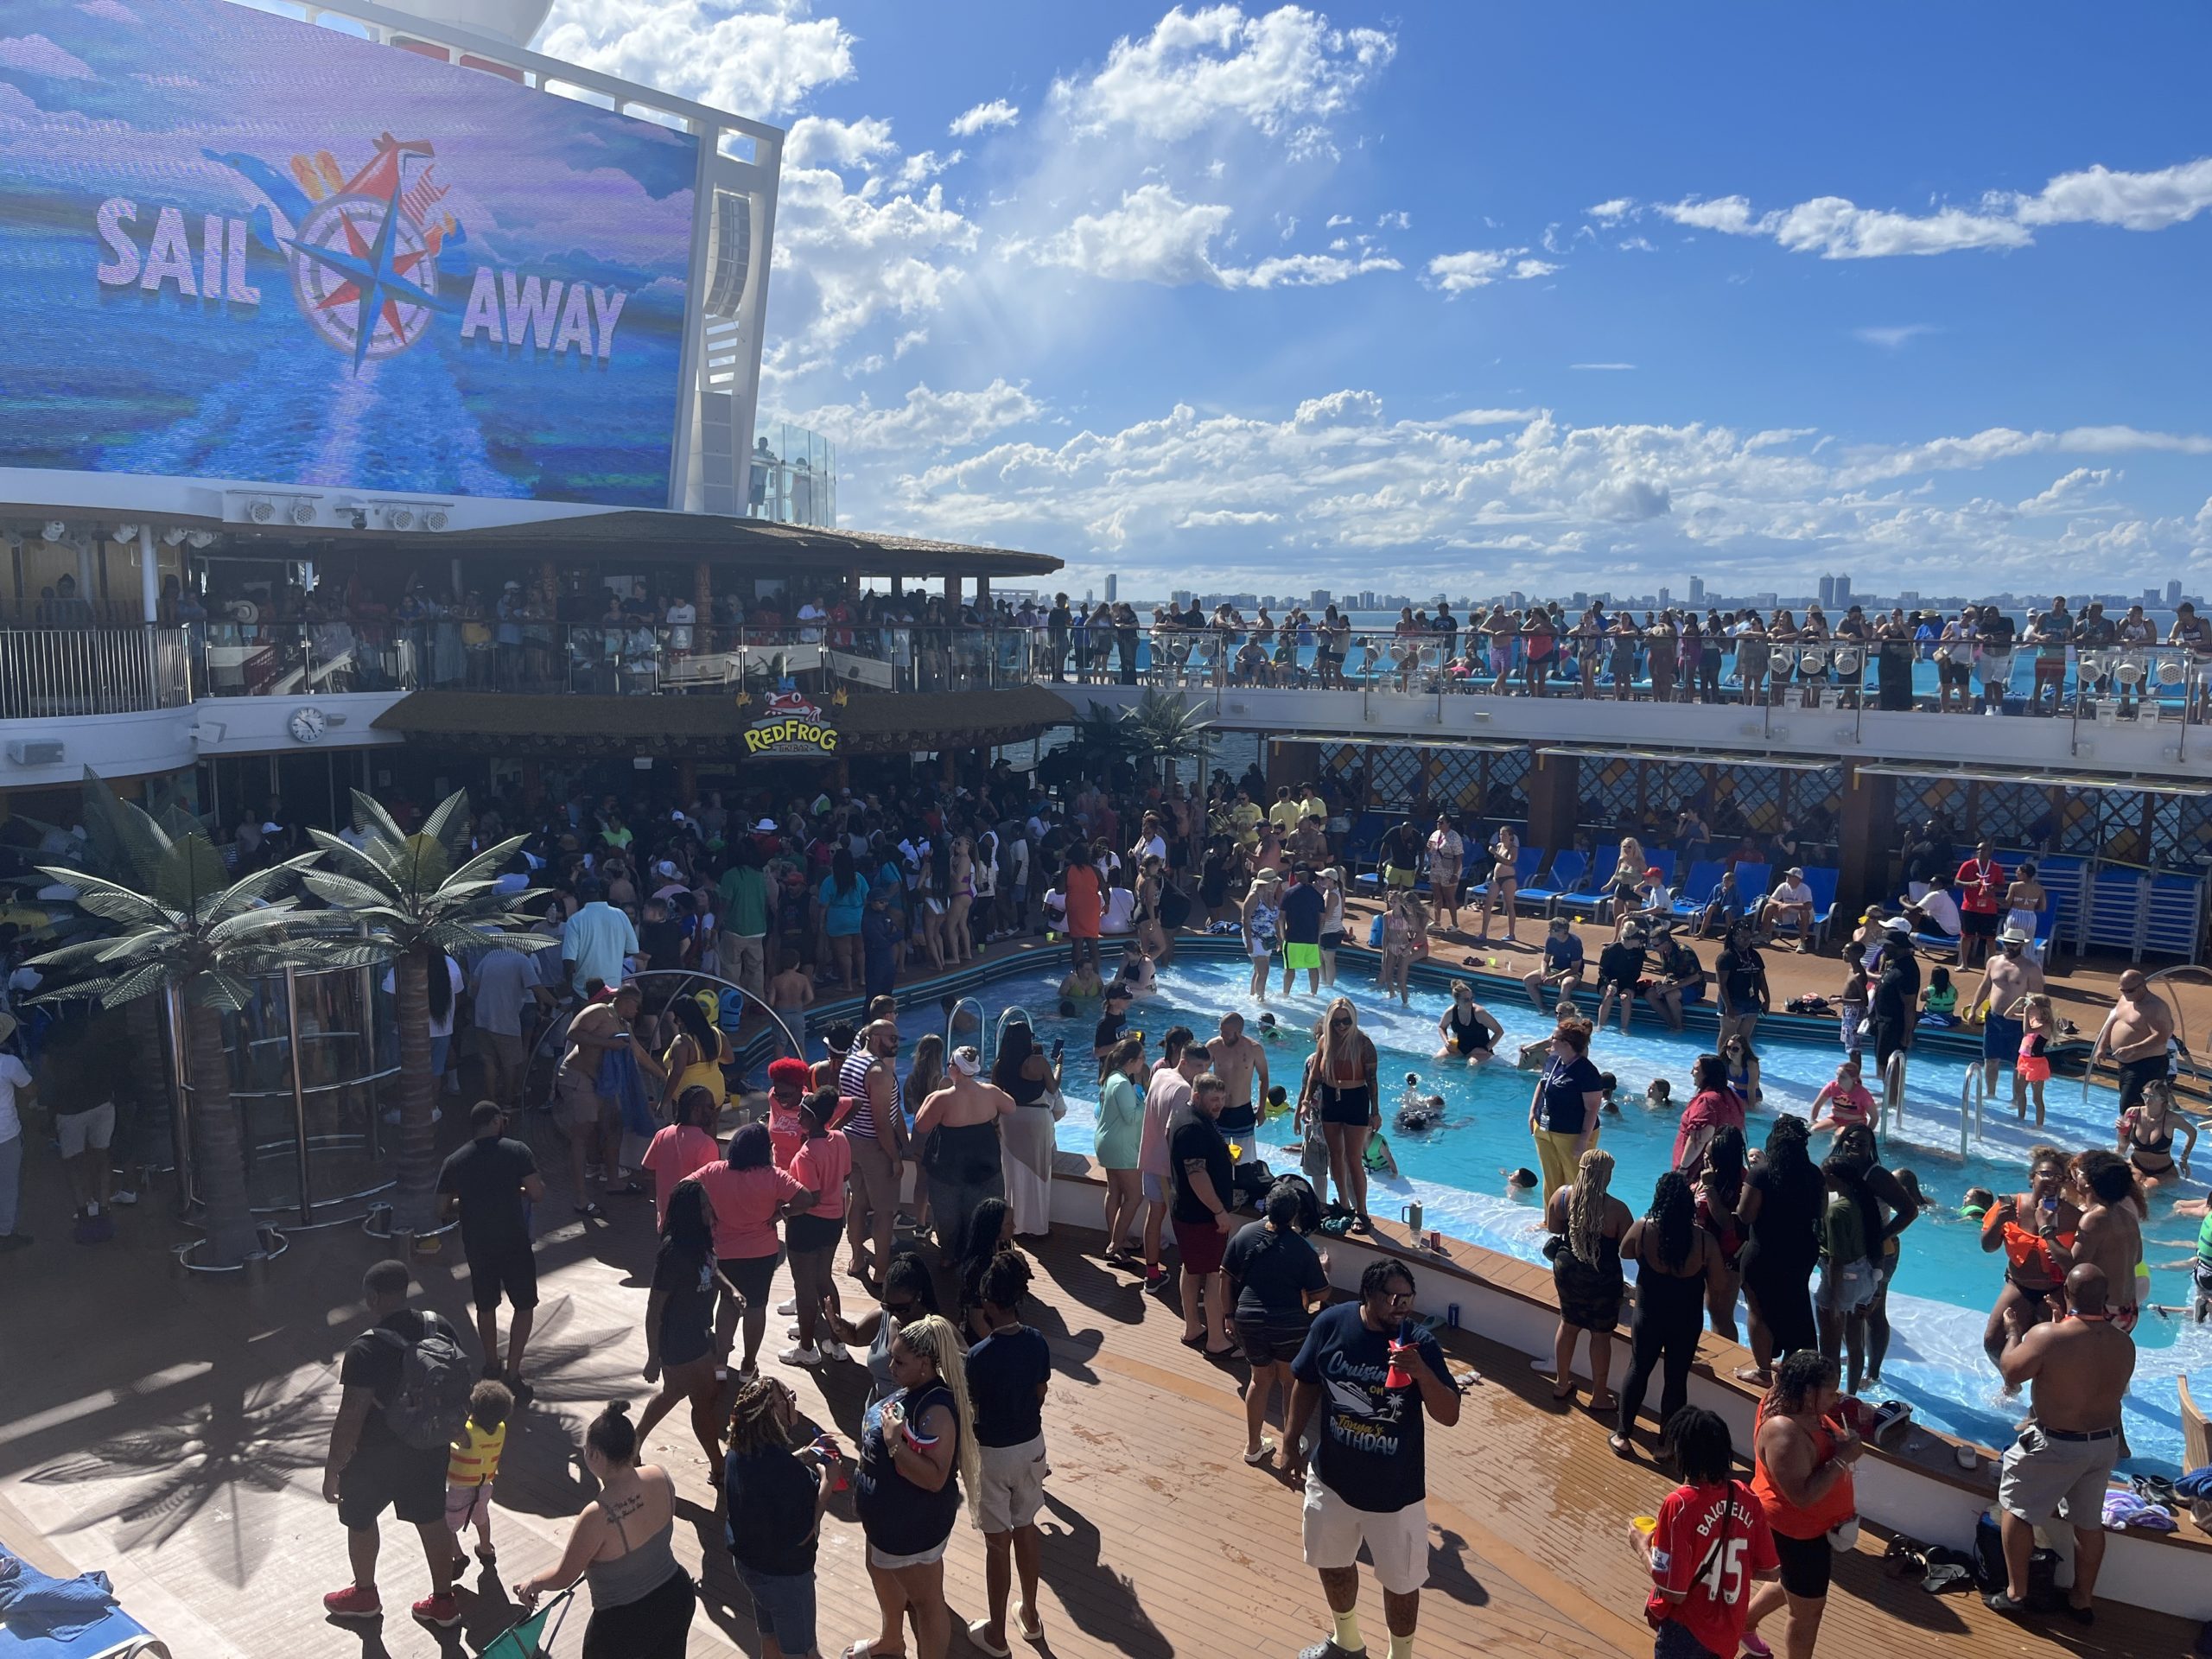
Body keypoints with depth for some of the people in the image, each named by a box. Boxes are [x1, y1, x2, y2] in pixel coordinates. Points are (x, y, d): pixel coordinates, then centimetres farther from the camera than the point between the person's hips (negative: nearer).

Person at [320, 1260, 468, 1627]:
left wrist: (332, 1469, -8)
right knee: (432, 1520, 21)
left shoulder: (366, 1351, -28)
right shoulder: (442, 1329, -10)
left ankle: (364, 1595, 44)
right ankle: (444, 1602, 34)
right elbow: (461, 1390, 1)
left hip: (376, 1458, -5)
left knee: (360, 1520, 23)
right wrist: (444, 1432, 17)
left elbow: (350, 1420, -22)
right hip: (431, 1449, 5)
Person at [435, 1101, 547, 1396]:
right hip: (514, 1244, -4)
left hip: (476, 1246, 4)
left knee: (486, 1307, 21)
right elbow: (537, 1193, -10)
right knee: (524, 1306, 9)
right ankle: (512, 1373, 3)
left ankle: (492, 1367, 35)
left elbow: (443, 1211, 4)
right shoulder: (516, 1151, -8)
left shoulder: (453, 1163, 2)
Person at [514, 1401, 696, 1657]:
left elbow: (564, 1577, -15)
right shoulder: (659, 1477, -14)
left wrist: (533, 1584, 6)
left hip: (625, 1623, -5)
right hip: (677, 1597, 5)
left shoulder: (598, 1517, -32)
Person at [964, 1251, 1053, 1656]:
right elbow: (1039, 1397, 3)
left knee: (998, 1542, 11)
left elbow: (972, 1408, -12)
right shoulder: (1037, 1342, -10)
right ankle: (1030, 1616, 39)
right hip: (1031, 1445, 5)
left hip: (993, 1453, -5)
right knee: (1026, 1529, 23)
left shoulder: (980, 1355, -27)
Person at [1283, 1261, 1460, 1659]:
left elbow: (1449, 1416, -19)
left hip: (1395, 1489, -3)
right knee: (1333, 1563, 25)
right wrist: (1291, 1441, 5)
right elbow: (1306, 1383, 2)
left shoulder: (1419, 1343, -19)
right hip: (1331, 1477, 3)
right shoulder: (1330, 1324, -14)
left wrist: (1422, 1372, -36)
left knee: (1401, 1581, 14)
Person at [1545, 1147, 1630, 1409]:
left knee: (1568, 1325, 23)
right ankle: (1599, 1395, 27)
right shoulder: (1617, 1209, -24)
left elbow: (1553, 1227, 3)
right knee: (1601, 1335, 13)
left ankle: (1561, 1383, 38)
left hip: (1567, 1270, 4)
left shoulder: (1562, 1195, -12)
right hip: (1603, 1278, -4)